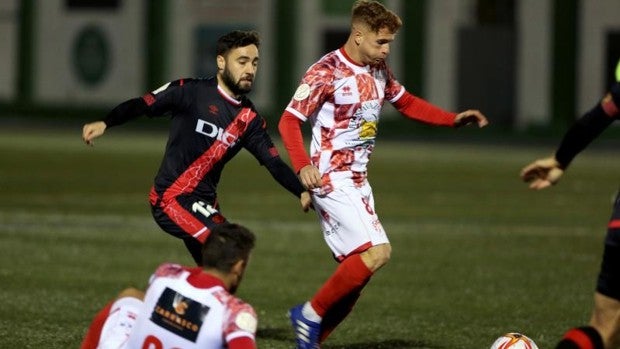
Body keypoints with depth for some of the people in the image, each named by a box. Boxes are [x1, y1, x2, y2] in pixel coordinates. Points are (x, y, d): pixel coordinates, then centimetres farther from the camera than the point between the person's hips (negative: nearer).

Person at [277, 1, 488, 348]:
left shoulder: (378, 70, 10)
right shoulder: (326, 72, -14)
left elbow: (406, 103, 25)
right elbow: (289, 120, -14)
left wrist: (454, 119, 12)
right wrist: (303, 166, -29)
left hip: (357, 181, 9)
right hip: (331, 179, -9)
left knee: (356, 272, 6)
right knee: (377, 252, -21)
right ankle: (311, 314, -9)